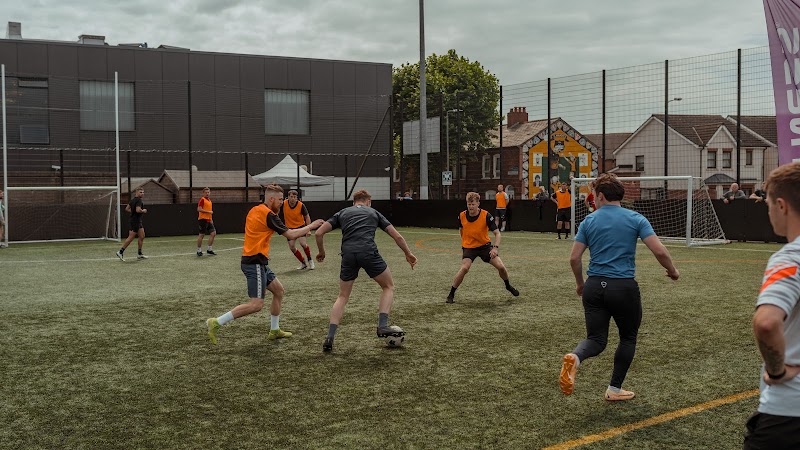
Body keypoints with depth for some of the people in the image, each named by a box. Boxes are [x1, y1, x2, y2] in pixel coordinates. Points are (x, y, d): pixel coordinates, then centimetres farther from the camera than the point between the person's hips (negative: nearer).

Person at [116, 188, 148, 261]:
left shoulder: (133, 200, 13)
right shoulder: (139, 200, -16)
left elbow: (127, 209, 17)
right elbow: (138, 210, -29)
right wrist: (143, 211, -11)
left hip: (138, 222, 10)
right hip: (135, 221, -10)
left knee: (142, 237, 12)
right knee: (130, 238, -8)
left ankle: (139, 254, 16)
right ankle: (121, 252, -4)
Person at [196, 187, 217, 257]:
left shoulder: (210, 201, 17)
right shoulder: (202, 200, -8)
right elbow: (199, 209, -17)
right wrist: (209, 212, -17)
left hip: (208, 220, 8)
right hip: (203, 219, -8)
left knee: (213, 233, 0)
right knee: (201, 235, -2)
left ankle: (209, 250, 8)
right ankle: (199, 251, 8)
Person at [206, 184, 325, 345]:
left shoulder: (254, 210, 12)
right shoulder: (269, 215, -16)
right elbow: (291, 235, -17)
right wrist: (311, 226, -6)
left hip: (253, 260, 10)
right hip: (255, 263, -10)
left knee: (278, 290, 17)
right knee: (256, 304, -11)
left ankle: (274, 331, 24)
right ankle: (216, 323, -9)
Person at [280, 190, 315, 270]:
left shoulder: (301, 205, -19)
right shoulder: (283, 204, -15)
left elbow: (307, 217, -7)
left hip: (300, 226, -3)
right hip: (290, 228, 3)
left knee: (302, 243, -21)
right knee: (291, 247, -4)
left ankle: (310, 260, 5)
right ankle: (303, 263, 14)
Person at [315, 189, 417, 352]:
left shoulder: (342, 213, 26)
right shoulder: (374, 213, 24)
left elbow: (319, 233, 17)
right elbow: (397, 236, 21)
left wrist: (321, 252, 34)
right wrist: (408, 254, 35)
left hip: (348, 254, 2)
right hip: (368, 252, -2)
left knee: (343, 296, 17)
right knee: (389, 286, 19)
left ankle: (329, 338, 7)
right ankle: (383, 326, 5)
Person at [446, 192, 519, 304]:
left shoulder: (486, 215, -19)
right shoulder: (462, 216, -12)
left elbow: (497, 233, -16)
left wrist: (495, 248, -30)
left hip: (485, 246, 1)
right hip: (469, 247, 0)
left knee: (501, 267, -5)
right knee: (464, 268, -25)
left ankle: (508, 286, 28)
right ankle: (451, 294, -11)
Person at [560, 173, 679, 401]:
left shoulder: (589, 221, 4)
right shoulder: (635, 219, -1)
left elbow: (574, 258, 2)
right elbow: (659, 251, -10)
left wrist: (580, 283, 18)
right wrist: (672, 270, 10)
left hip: (594, 287, 2)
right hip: (624, 287, -2)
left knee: (596, 339, 9)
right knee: (628, 338, 20)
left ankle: (574, 357, -25)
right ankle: (614, 389, 23)